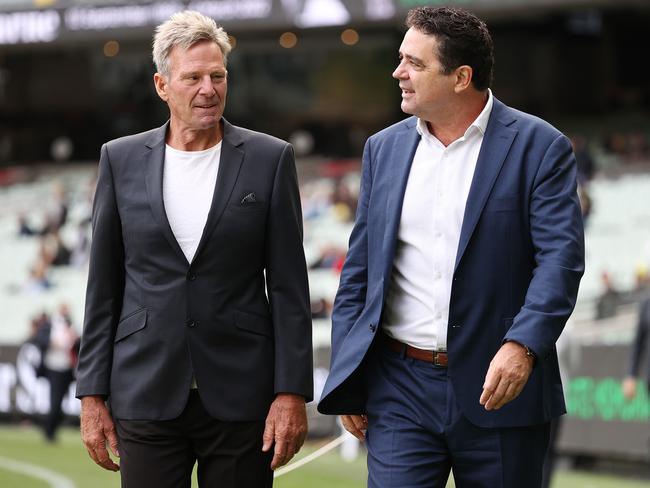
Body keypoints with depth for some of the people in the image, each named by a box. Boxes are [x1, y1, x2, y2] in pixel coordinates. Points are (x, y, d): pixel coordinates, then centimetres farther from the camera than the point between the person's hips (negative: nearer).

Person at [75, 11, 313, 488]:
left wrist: (292, 393, -6)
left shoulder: (270, 159, 2)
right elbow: (103, 287, 8)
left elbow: (289, 288, 1)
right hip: (146, 394, 1)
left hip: (240, 393, -1)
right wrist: (93, 395, 3)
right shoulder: (121, 159, 6)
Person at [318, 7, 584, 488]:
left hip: (498, 388, -3)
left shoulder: (539, 147, -3)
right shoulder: (384, 149, 11)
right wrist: (346, 383, 9)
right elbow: (359, 269, 13)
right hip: (400, 388, 3)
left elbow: (561, 257, -12)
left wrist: (522, 346, -27)